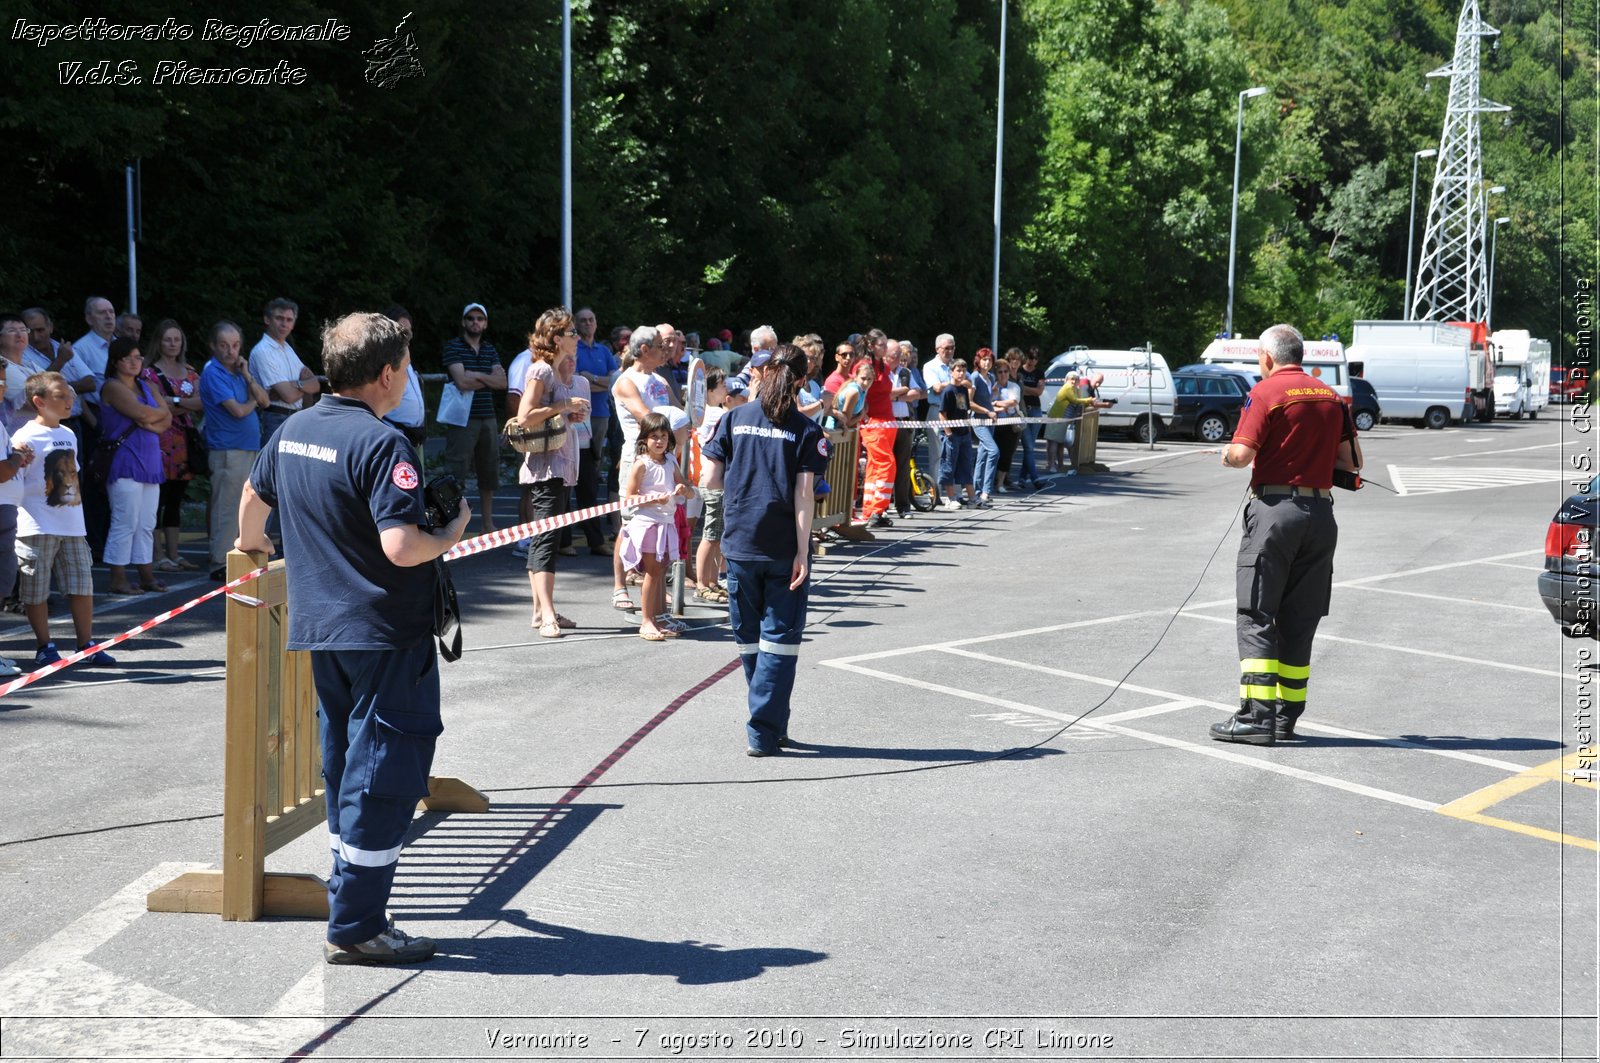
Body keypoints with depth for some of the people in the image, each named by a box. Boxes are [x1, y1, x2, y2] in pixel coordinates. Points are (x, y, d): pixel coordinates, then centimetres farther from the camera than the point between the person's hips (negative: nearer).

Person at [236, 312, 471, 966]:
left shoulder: (294, 431, 8)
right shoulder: (381, 443, -18)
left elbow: (254, 495, 26)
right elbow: (401, 547, -26)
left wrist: (252, 543, 46)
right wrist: (452, 534, -7)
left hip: (321, 629, 9)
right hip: (386, 634, -8)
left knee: (348, 770, 18)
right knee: (386, 773, -2)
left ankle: (353, 908, 26)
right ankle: (355, 928, 1)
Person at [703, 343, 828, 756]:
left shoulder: (734, 419, 2)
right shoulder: (807, 431, -5)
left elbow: (713, 479, 2)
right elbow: (804, 495, -10)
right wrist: (802, 553, -10)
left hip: (739, 545, 3)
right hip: (783, 548, -2)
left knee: (749, 639, 15)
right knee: (780, 641, 3)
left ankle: (770, 725, 23)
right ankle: (763, 733, 0)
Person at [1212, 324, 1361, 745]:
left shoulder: (1265, 392, -6)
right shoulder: (1331, 396, 12)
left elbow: (1243, 453, -16)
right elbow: (1352, 460, 10)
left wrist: (1228, 455, 6)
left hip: (1274, 509, -6)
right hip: (1321, 512, 6)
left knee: (1256, 616, -2)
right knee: (1299, 621, 12)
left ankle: (1256, 715, -9)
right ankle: (1287, 714, 16)